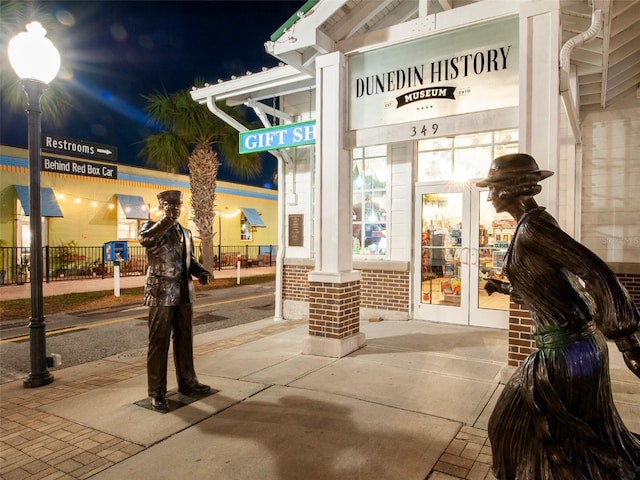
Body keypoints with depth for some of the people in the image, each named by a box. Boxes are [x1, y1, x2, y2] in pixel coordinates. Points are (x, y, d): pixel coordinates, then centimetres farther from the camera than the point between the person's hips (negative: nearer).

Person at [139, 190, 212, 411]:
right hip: (161, 294, -6)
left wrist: (200, 272, 2)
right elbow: (144, 239, -26)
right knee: (159, 343, 2)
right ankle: (157, 392, 13)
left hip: (184, 295, 6)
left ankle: (187, 382, 29)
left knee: (185, 340, 15)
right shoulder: (151, 226, -2)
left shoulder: (186, 232, 16)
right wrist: (167, 219, -24)